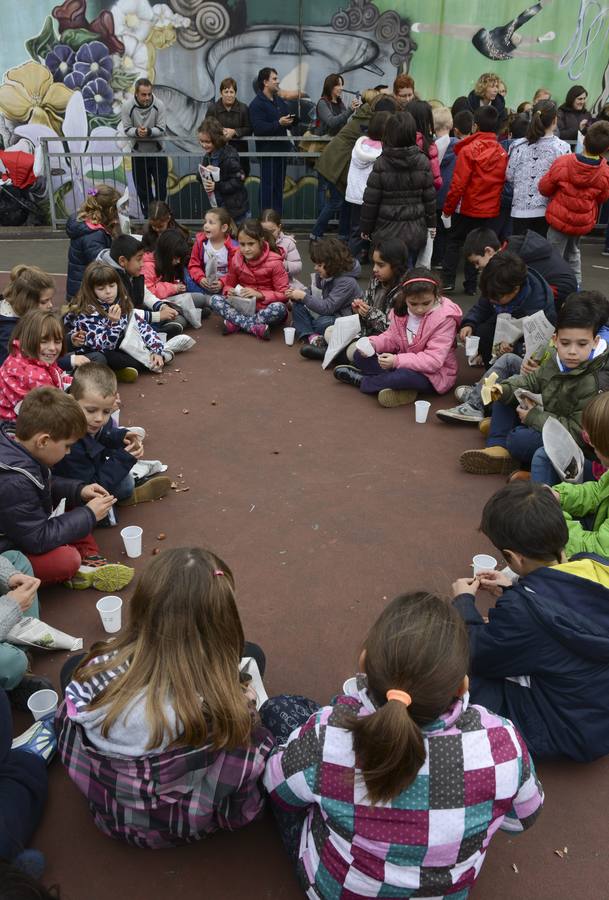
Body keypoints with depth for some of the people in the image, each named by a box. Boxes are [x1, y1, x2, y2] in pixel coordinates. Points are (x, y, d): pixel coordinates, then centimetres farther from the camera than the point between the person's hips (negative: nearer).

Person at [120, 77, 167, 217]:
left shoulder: (159, 105, -14)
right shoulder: (127, 106, -13)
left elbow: (161, 129, -15)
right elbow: (127, 129, -10)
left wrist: (149, 131, -35)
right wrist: (137, 132, -34)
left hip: (158, 153, -1)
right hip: (138, 153, 1)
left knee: (161, 186, 7)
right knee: (142, 187, 10)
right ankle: (148, 214, 27)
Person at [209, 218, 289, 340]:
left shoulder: (274, 262, -11)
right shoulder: (236, 260, 1)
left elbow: (284, 294, -12)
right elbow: (228, 284, 13)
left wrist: (259, 294, -24)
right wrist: (229, 291, -12)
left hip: (266, 309, -3)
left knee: (279, 308, -38)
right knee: (213, 300, -20)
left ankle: (236, 322, -24)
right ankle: (255, 327, -31)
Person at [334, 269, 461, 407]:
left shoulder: (444, 318, -22)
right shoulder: (401, 309, -4)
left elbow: (434, 360, -28)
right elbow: (392, 337, 8)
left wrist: (397, 360, -36)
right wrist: (373, 343, -15)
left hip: (433, 374, -6)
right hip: (405, 363, 7)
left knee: (404, 376, -39)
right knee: (361, 356, -3)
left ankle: (361, 380, -9)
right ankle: (399, 387, -19)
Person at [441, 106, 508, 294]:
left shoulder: (468, 150, -14)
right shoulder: (502, 152, -2)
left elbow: (458, 183, -15)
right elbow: (503, 182, 3)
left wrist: (448, 207, -5)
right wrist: (495, 202, 15)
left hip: (467, 207, -3)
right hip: (491, 209, 3)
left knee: (454, 242, 12)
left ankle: (448, 280, 7)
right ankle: (471, 284, 14)